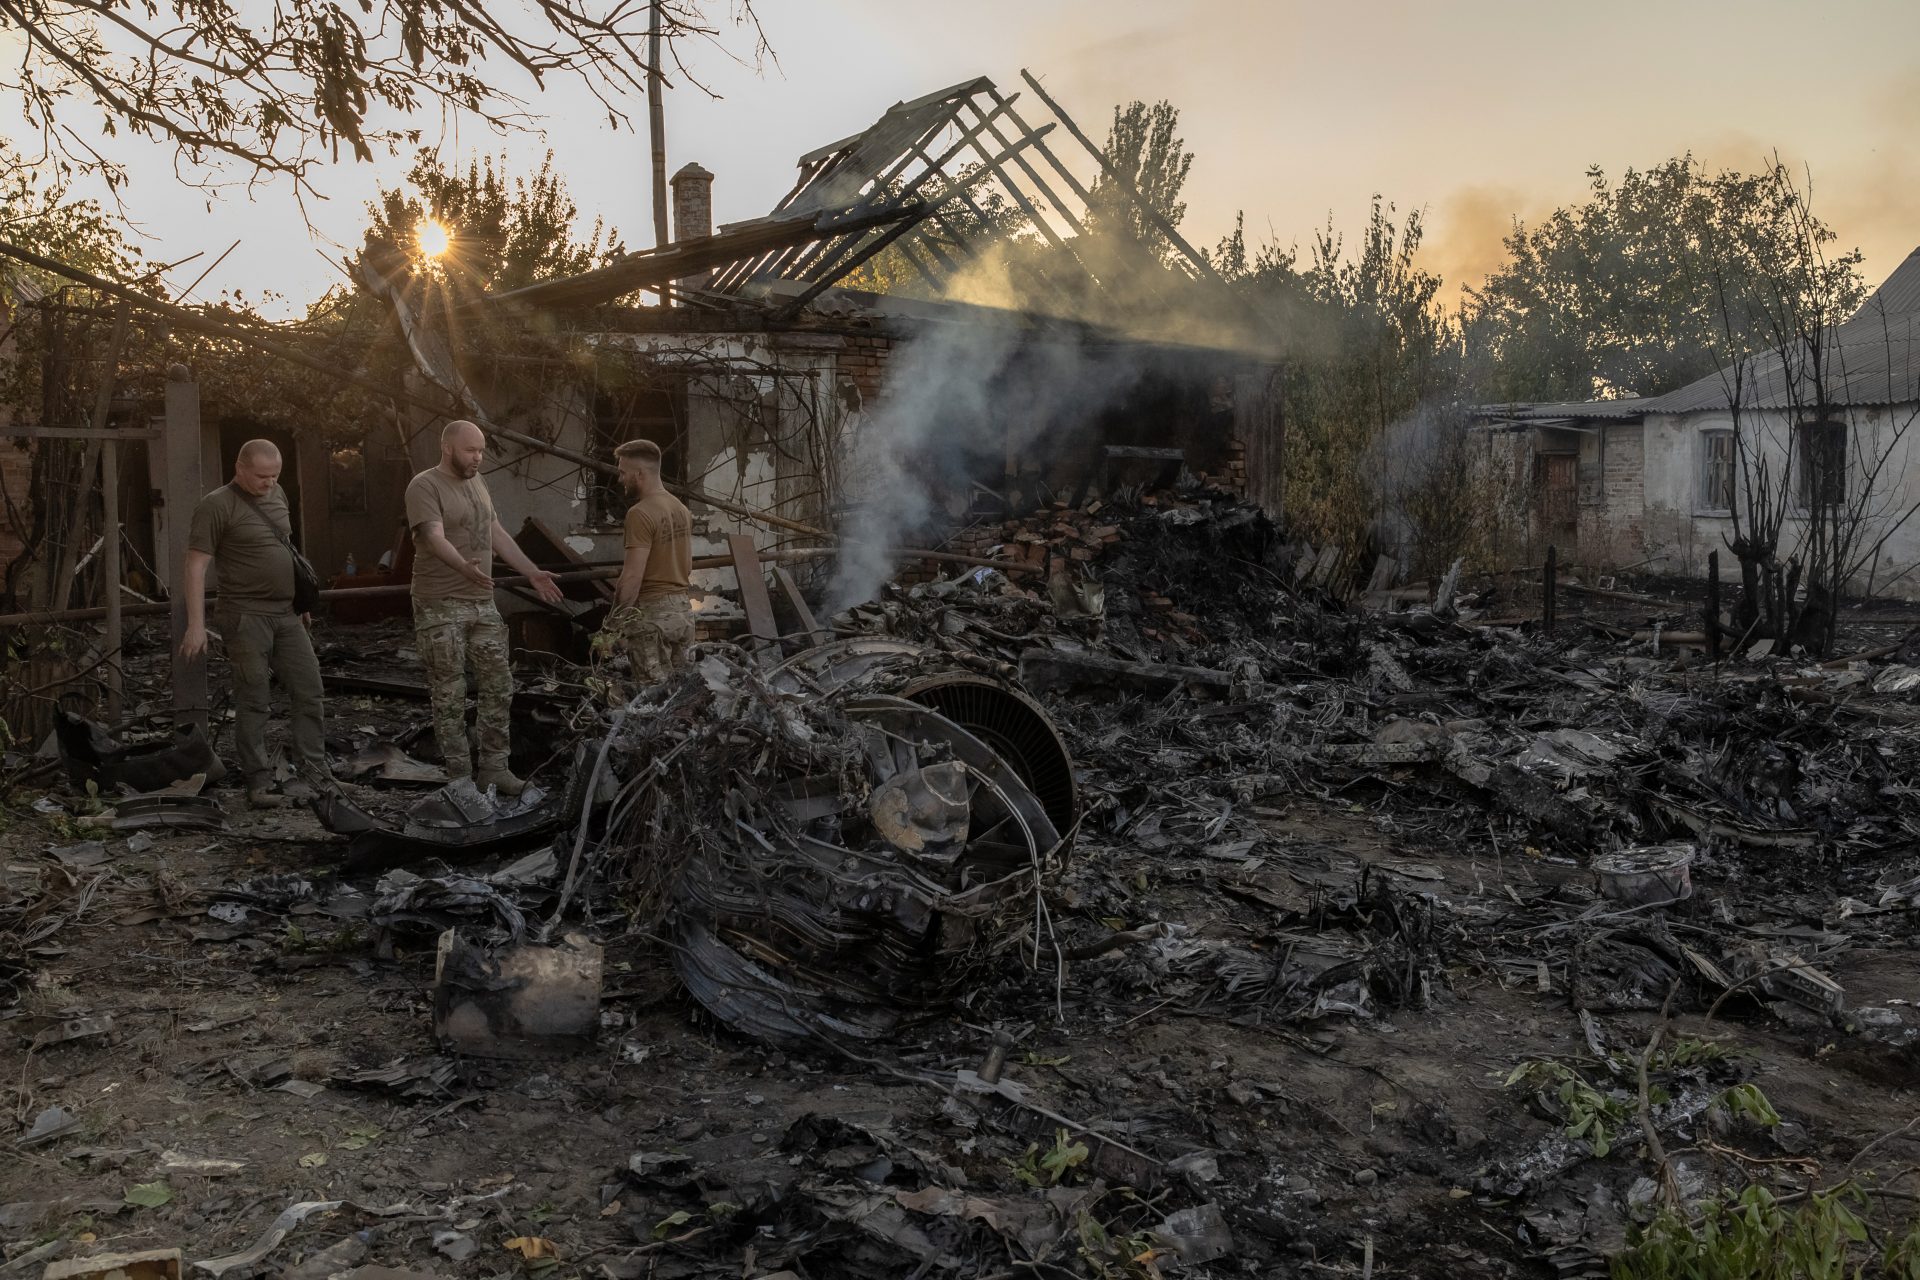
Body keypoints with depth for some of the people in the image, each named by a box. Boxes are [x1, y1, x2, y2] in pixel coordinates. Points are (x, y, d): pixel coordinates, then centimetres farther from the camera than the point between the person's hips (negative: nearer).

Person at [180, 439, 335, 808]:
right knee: (252, 701, 0)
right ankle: (258, 783, 8)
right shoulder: (217, 506, -10)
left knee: (309, 691, 6)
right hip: (246, 616, -6)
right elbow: (195, 567, -13)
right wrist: (196, 625, -18)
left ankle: (314, 769, 17)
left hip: (286, 614, 7)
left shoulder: (276, 495, 11)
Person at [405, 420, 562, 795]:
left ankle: (493, 768, 16)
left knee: (499, 688, 7)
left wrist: (533, 572, 18)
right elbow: (435, 538, -26)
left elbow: (497, 534, 21)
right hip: (441, 608, -8)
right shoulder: (425, 487, -11)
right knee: (450, 696, 0)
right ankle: (460, 776, 7)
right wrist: (464, 567, -44)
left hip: (483, 604, 8)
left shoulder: (476, 482, 14)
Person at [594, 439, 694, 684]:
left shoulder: (641, 513, -15)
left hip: (652, 615, -8)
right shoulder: (681, 508, 12)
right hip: (682, 610, 8)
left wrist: (613, 625, -15)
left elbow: (632, 576, -20)